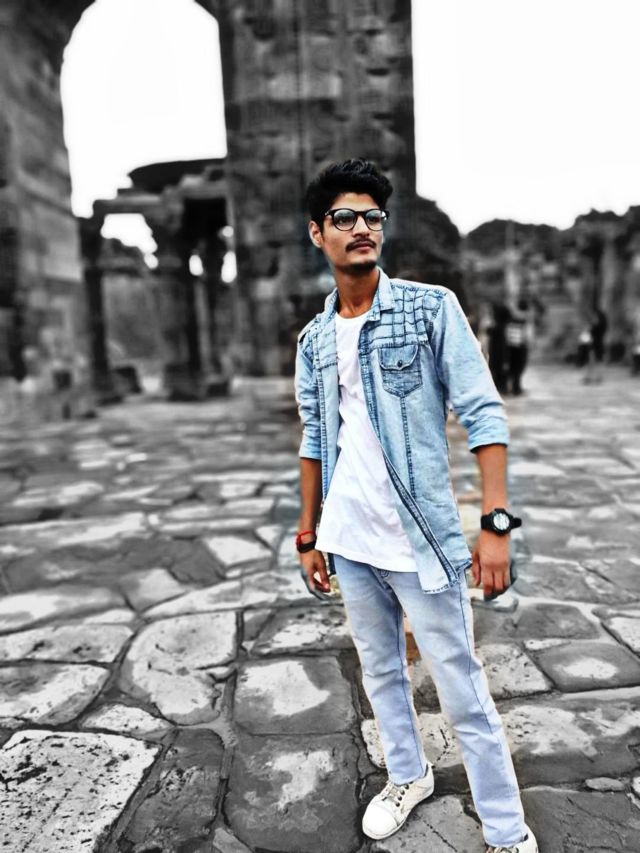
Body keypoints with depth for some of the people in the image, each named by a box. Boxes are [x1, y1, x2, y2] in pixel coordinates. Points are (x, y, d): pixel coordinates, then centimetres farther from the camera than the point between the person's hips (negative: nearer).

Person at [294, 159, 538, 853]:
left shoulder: (432, 308, -7)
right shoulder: (313, 339, 6)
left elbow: (483, 414, -12)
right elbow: (315, 443, 11)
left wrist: (496, 522, -19)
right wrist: (308, 535, 12)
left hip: (420, 538, -5)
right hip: (347, 542, 5)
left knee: (462, 692, 7)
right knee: (379, 671, 22)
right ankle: (408, 775, 46)